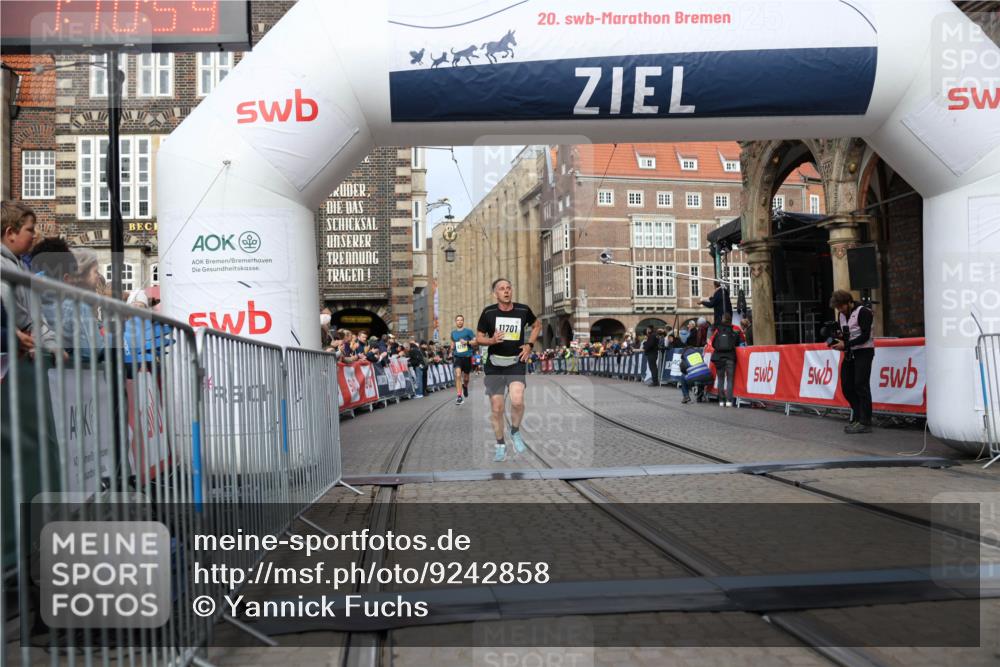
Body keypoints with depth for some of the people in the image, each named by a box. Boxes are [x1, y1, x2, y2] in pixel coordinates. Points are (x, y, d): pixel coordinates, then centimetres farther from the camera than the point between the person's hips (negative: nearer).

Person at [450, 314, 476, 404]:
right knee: (458, 375, -19)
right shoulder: (453, 333, 8)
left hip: (467, 357, -1)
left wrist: (467, 342, -20)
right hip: (458, 357, 1)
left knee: (466, 378, 12)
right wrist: (451, 352, 18)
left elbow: (476, 342, -7)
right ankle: (459, 397, -18)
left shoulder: (468, 331, -3)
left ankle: (465, 386, 49)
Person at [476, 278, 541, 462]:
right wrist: (492, 340, -17)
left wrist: (530, 345, 5)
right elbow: (478, 338, 4)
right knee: (496, 408, 4)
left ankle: (515, 432, 7)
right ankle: (500, 445, 24)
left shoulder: (523, 310, -1)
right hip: (495, 365, 1)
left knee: (517, 401, -23)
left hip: (516, 363, -1)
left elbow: (537, 325, 18)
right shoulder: (488, 312, -3)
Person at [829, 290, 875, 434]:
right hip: (849, 353, 8)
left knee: (861, 386, -9)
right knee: (846, 387, 6)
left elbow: (865, 336, -18)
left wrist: (845, 344, -21)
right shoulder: (841, 315, 11)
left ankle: (865, 423, -5)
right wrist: (838, 342, -3)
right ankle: (857, 418, 16)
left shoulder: (863, 312, -13)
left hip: (863, 352, -8)